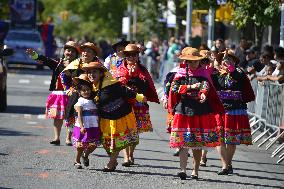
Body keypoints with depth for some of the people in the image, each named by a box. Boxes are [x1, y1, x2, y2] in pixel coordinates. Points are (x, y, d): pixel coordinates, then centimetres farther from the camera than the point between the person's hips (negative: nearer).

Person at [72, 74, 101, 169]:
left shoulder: (93, 101, 13)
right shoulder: (80, 101, -6)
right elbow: (79, 115, -13)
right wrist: (81, 126, -23)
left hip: (94, 128, 5)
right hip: (83, 128, -5)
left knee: (93, 145, 4)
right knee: (81, 146, 1)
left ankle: (85, 155, 33)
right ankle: (77, 161, 19)